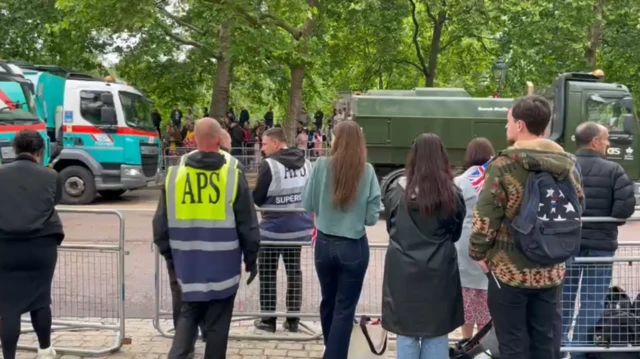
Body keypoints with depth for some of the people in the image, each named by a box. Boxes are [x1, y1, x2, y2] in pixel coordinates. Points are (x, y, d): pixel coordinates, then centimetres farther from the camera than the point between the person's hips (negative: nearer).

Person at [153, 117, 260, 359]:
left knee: (188, 314, 18)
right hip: (223, 262, -3)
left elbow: (161, 222, 5)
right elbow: (247, 224, -6)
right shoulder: (233, 173, -10)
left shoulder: (174, 173, -1)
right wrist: (251, 258, 5)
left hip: (188, 261, 3)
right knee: (217, 322, 9)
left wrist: (169, 255, 17)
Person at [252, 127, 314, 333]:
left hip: (274, 229, -5)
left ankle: (268, 320, 14)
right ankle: (293, 320, 19)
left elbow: (257, 199, -12)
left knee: (267, 273, 9)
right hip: (299, 227, 6)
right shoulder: (306, 163, 3)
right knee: (294, 272, 14)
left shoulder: (269, 164, -16)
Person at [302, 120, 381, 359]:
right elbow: (372, 218, -8)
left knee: (328, 302, 22)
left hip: (324, 244, 2)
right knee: (345, 308, 7)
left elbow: (307, 205, -2)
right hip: (354, 247, -2)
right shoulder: (367, 171, -9)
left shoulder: (321, 165, -8)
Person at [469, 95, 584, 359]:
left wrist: (478, 253, 0)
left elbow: (485, 218, -14)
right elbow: (576, 212, 12)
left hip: (509, 269, -5)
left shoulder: (504, 165, -14)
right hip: (551, 270, 5)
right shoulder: (567, 164, 3)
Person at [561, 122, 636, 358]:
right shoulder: (613, 170, -7)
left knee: (563, 299, 16)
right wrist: (607, 220, 3)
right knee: (593, 302, 8)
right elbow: (627, 206, -15)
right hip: (600, 245, -2)